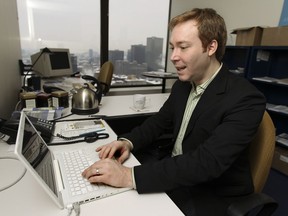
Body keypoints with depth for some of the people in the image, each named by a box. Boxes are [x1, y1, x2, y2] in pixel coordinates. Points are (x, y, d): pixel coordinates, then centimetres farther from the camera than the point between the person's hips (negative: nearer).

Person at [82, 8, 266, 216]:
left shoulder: (245, 99, -23)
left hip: (212, 196, -5)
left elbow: (207, 161, -32)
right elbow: (160, 121, 7)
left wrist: (129, 176, -37)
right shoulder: (182, 84, -1)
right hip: (174, 176, 6)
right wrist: (128, 141, -13)